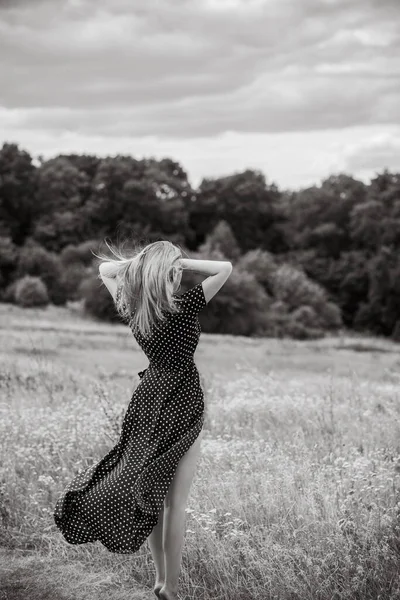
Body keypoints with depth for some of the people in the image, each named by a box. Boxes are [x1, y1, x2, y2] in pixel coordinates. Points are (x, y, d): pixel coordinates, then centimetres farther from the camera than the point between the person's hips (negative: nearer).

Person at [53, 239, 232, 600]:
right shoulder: (183, 308, -19)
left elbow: (104, 270, 14)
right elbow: (226, 268, -17)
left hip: (149, 400, 6)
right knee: (175, 502, 1)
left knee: (152, 494, 15)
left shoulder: (131, 308, -2)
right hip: (182, 405, -6)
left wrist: (138, 262, 1)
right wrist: (182, 263, -13)